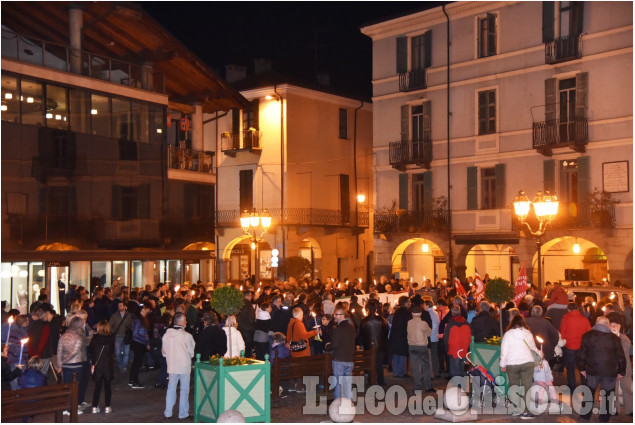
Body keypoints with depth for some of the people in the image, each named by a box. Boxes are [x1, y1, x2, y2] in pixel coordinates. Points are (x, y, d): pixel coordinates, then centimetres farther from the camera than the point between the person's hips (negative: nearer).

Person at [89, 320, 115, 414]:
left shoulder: (95, 338, -7)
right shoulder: (111, 338, -7)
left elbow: (91, 351, -3)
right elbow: (113, 352, 1)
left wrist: (92, 363, 5)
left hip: (97, 365, 0)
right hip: (108, 365, 0)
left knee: (97, 387, 9)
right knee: (107, 386, 9)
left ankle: (95, 407, 9)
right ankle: (107, 407, 10)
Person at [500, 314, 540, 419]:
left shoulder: (508, 334, -3)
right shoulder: (528, 334, 3)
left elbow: (504, 350, -3)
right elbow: (533, 347, 20)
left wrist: (503, 365, 8)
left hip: (512, 364, 0)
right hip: (527, 362, 0)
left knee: (513, 387, 12)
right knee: (526, 387, 1)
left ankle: (516, 409, 15)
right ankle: (525, 411, -2)